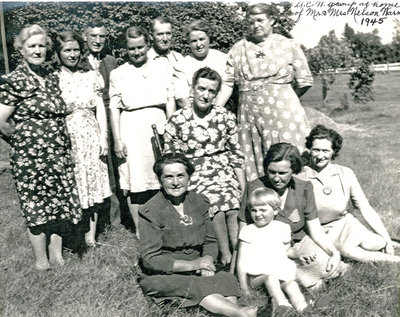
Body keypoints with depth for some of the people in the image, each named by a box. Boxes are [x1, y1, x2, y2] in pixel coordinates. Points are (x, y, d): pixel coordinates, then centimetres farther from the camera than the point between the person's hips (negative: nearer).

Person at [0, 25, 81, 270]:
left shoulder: (51, 76, 9)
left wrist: (63, 142, 11)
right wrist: (21, 138, 1)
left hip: (60, 153, 6)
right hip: (31, 156, -6)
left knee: (61, 203, 11)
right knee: (37, 207, 6)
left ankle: (56, 253, 30)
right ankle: (42, 261, 23)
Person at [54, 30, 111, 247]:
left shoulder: (91, 75, 8)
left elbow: (100, 108, 7)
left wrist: (104, 137, 0)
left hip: (90, 136, 2)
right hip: (65, 137, -2)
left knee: (92, 184, 7)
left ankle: (91, 235, 19)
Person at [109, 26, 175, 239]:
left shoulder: (162, 68, 11)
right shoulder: (118, 74, 7)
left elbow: (170, 101, 11)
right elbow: (114, 108, 4)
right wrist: (117, 139, -2)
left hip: (158, 123, 2)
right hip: (132, 126, -1)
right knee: (135, 181, 0)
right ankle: (140, 231, 11)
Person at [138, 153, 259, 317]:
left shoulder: (199, 202, 6)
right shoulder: (150, 212, -10)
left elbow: (210, 241, 10)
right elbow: (150, 259, -13)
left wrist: (208, 260, -14)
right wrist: (191, 264, -22)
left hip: (196, 272, 4)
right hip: (162, 276, -4)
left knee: (227, 279, -26)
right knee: (198, 287, -34)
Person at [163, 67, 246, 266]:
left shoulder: (225, 117, 6)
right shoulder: (176, 121, -1)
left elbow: (236, 155, 10)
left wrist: (244, 188, 5)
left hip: (223, 171, 2)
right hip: (194, 175, -2)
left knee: (235, 207, -25)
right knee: (216, 205, -28)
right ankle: (226, 256, -11)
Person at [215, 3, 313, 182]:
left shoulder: (288, 46, 5)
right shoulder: (239, 49, 11)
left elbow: (305, 82, 4)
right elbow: (227, 83, 6)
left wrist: (284, 97, 11)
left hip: (283, 114, -2)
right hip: (249, 116, 2)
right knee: (251, 163, 4)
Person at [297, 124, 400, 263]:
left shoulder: (345, 174, -4)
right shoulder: (300, 178, -13)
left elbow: (366, 209, 0)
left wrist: (386, 238, -4)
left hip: (345, 223, 3)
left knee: (374, 244, -25)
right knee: (348, 251, -29)